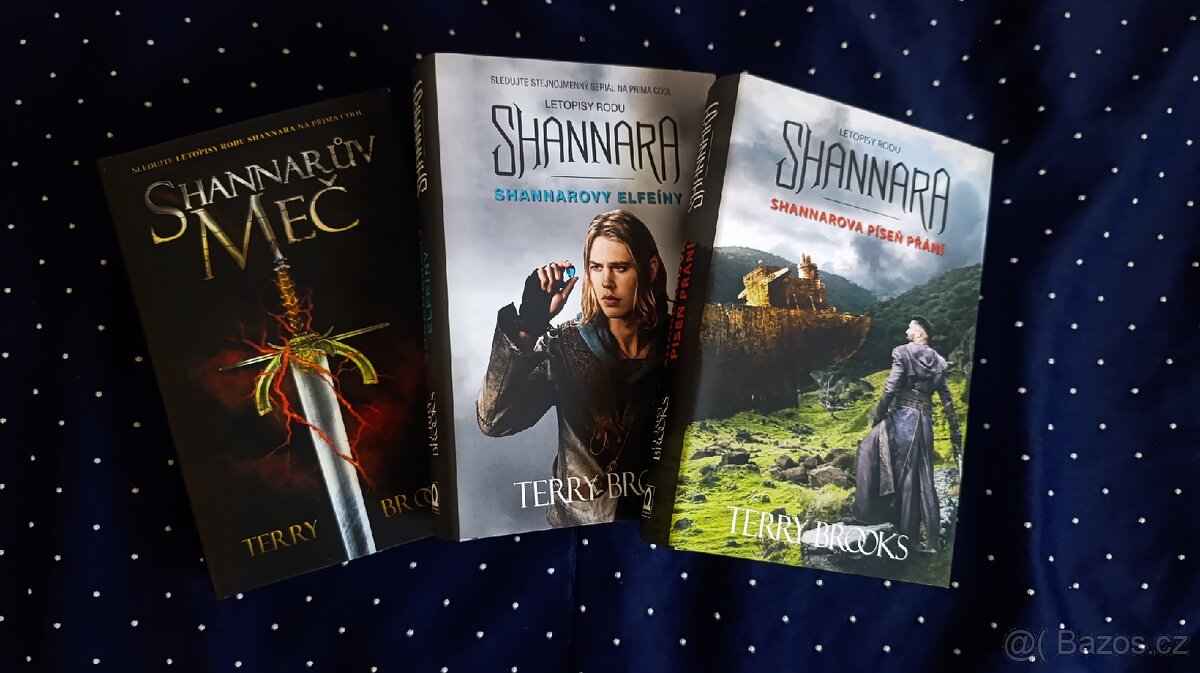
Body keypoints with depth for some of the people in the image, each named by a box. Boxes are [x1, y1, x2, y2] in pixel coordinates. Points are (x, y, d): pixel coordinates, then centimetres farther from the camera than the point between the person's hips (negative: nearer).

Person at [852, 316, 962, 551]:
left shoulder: (902, 352, -4)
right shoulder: (938, 361, 13)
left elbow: (891, 389, -13)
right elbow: (947, 401, 11)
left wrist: (878, 416, -2)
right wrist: (955, 435, 14)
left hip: (903, 416, -6)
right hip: (925, 420, 6)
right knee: (923, 479, 8)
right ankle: (931, 540, 8)